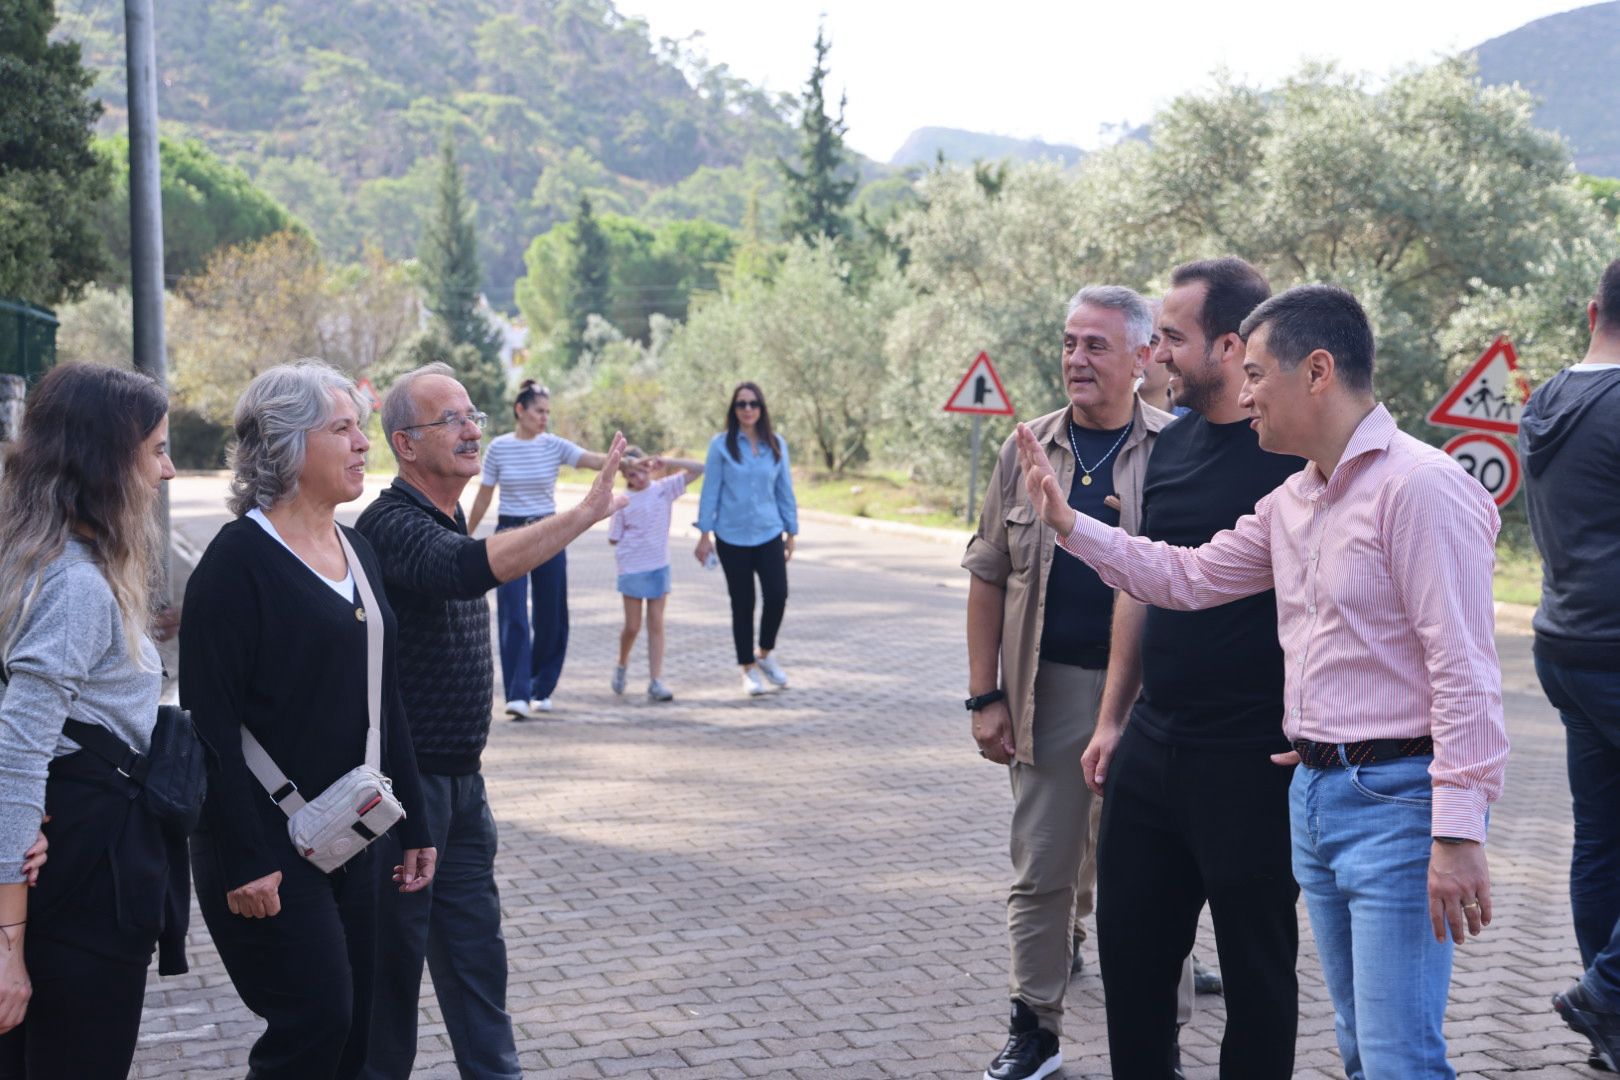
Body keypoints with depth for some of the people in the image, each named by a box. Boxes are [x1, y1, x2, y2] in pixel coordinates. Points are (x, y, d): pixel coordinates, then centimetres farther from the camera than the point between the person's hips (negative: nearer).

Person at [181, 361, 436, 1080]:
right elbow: (210, 719, -18)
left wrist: (413, 824, 14)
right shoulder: (239, 559, -13)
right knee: (315, 1021, -9)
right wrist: (244, 859, -21)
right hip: (267, 844, -8)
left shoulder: (358, 552, 11)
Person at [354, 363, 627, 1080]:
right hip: (404, 782, -8)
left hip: (459, 779, 8)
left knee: (475, 952, 13)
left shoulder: (448, 526, 12)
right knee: (394, 957, 4)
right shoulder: (391, 525, -18)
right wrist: (586, 512, -42)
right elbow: (473, 570, -39)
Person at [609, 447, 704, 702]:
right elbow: (614, 539, 3)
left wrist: (666, 461, -13)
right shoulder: (624, 502, -4)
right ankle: (621, 665, 30)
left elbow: (698, 469, -5)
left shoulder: (664, 488, 0)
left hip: (659, 566, 2)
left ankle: (655, 681, 2)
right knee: (633, 626, 3)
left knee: (656, 624, 2)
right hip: (632, 568, -2)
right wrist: (635, 542, -4)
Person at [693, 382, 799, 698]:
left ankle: (765, 654, 16)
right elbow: (711, 490, -1)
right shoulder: (721, 444, -3)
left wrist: (791, 532, 11)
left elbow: (785, 490, 10)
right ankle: (748, 669, 17)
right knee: (743, 603, 3)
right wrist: (705, 534, -2)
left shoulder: (776, 444, 5)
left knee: (777, 595, -9)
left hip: (769, 533, 2)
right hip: (732, 537, -2)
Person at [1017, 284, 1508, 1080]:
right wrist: (1067, 524, 16)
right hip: (1314, 795, 9)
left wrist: (1460, 833, -22)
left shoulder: (1421, 486, -16)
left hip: (1395, 803, -9)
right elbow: (1190, 576, 21)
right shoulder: (1293, 501, 13)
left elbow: (1464, 673, -20)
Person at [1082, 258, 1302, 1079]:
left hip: (1252, 762, -7)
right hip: (1150, 746, 7)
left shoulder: (1303, 452, -13)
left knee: (1255, 964, 8)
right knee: (1129, 940, 15)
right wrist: (1112, 719, 14)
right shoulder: (1169, 446, 8)